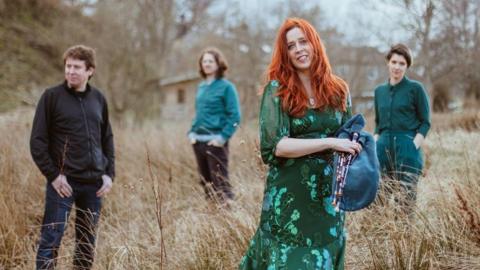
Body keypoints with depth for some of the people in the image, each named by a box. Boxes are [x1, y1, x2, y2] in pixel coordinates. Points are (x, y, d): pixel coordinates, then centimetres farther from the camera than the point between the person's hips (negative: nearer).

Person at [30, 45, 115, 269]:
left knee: (88, 243, 11)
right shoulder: (52, 96, -4)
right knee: (50, 240, -5)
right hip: (63, 182, -4)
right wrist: (53, 175, -12)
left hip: (94, 183, 4)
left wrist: (109, 173, 4)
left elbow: (107, 139, 15)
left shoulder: (98, 99, 9)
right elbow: (38, 141, -5)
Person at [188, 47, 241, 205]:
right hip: (198, 141, 7)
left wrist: (223, 137, -18)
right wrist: (192, 132, 9)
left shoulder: (226, 87, -5)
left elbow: (234, 116, -10)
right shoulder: (201, 87, 14)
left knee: (220, 183, -9)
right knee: (205, 182, 13)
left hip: (215, 142, -7)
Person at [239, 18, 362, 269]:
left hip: (329, 194, 4)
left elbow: (350, 135, 16)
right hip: (290, 195, -3)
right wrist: (330, 143, -20)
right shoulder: (277, 90, -6)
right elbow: (275, 145, -15)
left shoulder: (338, 89, 5)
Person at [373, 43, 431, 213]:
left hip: (407, 147, -4)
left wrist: (414, 146, -11)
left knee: (406, 198, -7)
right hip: (383, 147, 4)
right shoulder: (379, 90, 15)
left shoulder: (415, 88, 1)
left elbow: (425, 122, 0)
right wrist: (374, 144, 7)